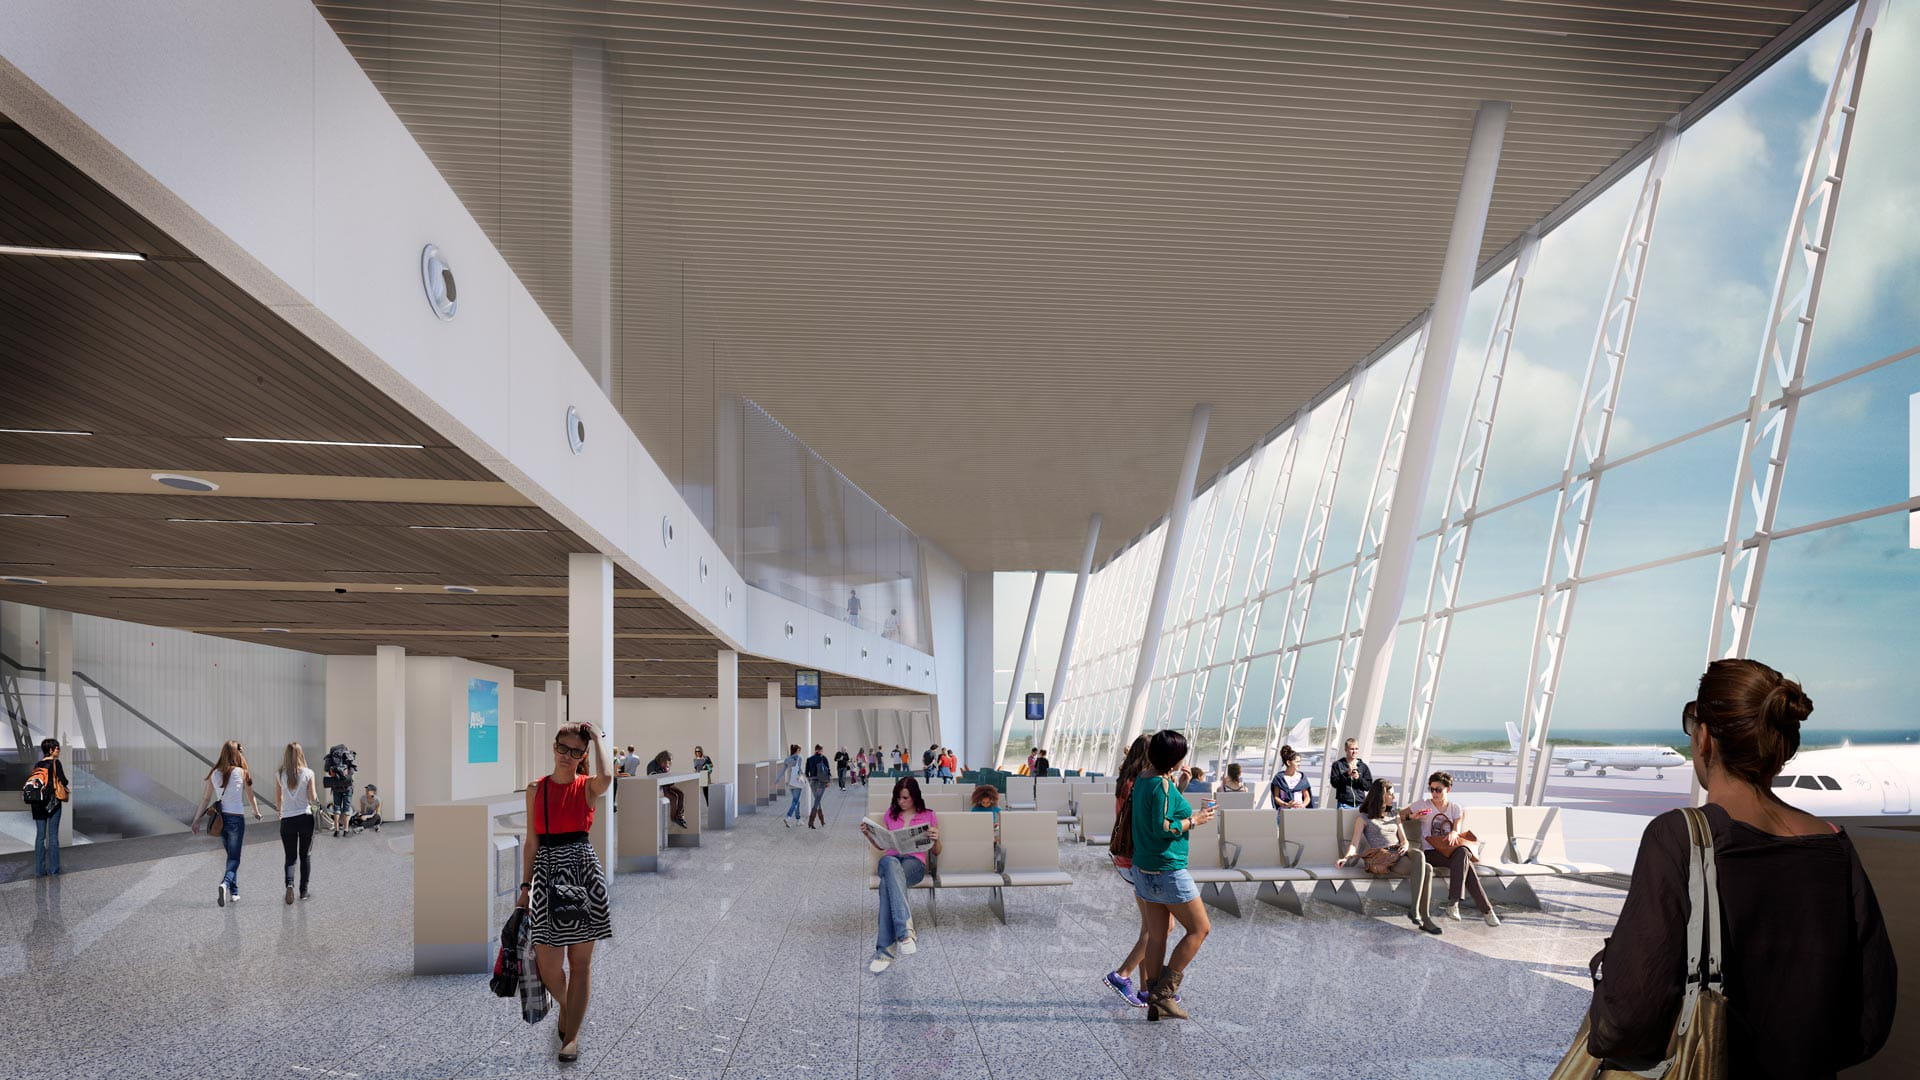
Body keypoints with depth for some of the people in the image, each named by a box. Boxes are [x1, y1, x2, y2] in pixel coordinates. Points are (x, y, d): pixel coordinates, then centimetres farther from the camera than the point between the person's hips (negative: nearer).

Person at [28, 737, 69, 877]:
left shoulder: (37, 765, 7)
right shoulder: (55, 763, -8)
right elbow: (62, 781, -11)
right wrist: (67, 791, 7)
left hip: (37, 803, 5)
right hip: (53, 801, -5)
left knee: (40, 835, 7)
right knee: (53, 835, 2)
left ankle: (39, 869, 7)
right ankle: (53, 868, 5)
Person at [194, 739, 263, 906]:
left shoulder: (215, 773, 2)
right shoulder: (241, 773, -7)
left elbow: (206, 798, 2)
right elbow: (251, 797, 5)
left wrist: (197, 819, 10)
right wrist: (257, 813, 21)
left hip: (219, 818, 4)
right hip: (236, 819, -4)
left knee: (231, 855, 20)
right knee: (234, 858, 1)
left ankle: (234, 892, 24)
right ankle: (225, 884, -25)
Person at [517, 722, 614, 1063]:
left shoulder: (588, 786, 1)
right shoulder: (536, 789, 7)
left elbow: (606, 778, -25)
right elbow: (531, 842, 10)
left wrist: (596, 738, -11)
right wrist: (525, 887, 7)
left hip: (583, 867, -1)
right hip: (547, 868, 1)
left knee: (580, 960, 2)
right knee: (547, 964, -1)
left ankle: (571, 1033, 14)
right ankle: (566, 1007, 31)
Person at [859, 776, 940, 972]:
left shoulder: (928, 816, 16)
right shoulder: (891, 814, 23)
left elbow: (935, 853, 16)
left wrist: (936, 840, -7)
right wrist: (868, 834, 7)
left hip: (915, 862, -2)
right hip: (890, 859, 2)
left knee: (887, 883, -40)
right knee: (891, 864, -42)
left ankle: (885, 949, -48)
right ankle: (905, 931, -56)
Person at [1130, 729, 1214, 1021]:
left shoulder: (1143, 778, 8)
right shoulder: (1162, 785, -19)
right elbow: (1162, 828, -23)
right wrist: (1194, 820, -11)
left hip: (1144, 868, 9)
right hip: (1168, 870, -9)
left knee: (1157, 937, 12)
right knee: (1200, 928, 4)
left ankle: (1155, 1002, 15)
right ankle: (1164, 990, 2)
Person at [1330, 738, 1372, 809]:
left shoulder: (1363, 766, 11)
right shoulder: (1338, 765, 5)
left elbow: (1369, 786, 7)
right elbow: (1334, 782, -4)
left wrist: (1359, 778, -10)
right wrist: (1347, 774, -15)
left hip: (1359, 804, 2)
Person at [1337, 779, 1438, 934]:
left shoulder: (1394, 816, 30)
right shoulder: (1363, 818, 14)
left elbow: (1404, 840, 24)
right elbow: (1355, 842, 2)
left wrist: (1405, 846, -1)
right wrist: (1346, 857, -17)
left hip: (1398, 855, 5)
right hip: (1379, 857, -5)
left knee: (1427, 869, -29)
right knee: (1419, 856, -33)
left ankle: (1423, 916, -31)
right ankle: (1416, 911, -32)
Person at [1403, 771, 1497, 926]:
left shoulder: (1456, 808, 14)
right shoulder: (1423, 805, 7)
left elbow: (1457, 828, -3)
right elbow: (1398, 816, 4)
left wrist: (1454, 834, -27)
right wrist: (1411, 816, -17)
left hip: (1451, 850, 3)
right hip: (1431, 853, -3)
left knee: (1462, 853, -37)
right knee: (1465, 861, -33)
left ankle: (1453, 903, -36)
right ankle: (1486, 909, -36)